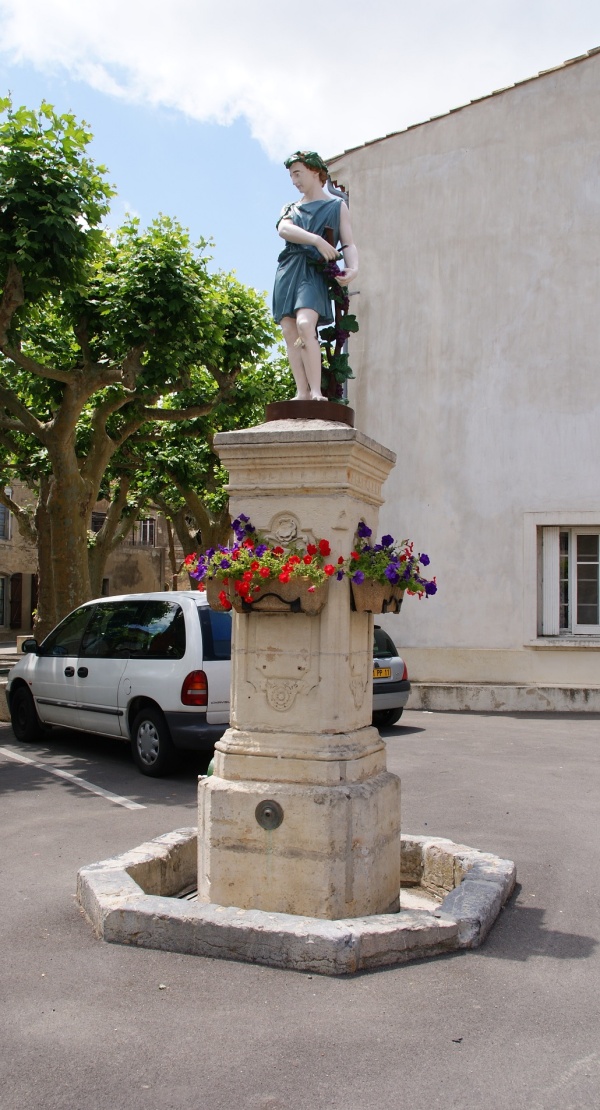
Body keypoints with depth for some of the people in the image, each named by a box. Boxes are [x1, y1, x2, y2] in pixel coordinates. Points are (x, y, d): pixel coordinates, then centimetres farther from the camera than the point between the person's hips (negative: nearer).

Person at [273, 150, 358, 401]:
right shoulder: (291, 208, 22)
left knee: (305, 324, -27)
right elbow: (284, 230, -1)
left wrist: (353, 268, -17)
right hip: (287, 271, 5)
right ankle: (302, 393, -9)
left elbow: (348, 244, 5)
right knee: (290, 333, -7)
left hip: (314, 272, -5)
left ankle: (316, 391, -29)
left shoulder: (337, 205, 14)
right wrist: (317, 240, -17)